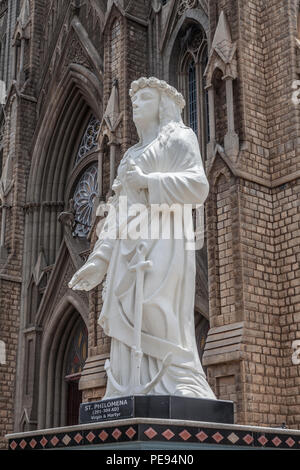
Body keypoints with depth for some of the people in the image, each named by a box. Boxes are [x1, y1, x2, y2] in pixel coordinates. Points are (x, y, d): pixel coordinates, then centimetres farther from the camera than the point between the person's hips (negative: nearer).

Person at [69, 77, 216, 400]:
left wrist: (147, 181, -13)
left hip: (160, 243, -7)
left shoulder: (179, 137, 9)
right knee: (129, 336, -3)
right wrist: (100, 261, 14)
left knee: (156, 326, -21)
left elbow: (197, 186, -9)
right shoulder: (133, 155, 30)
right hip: (129, 250, 7)